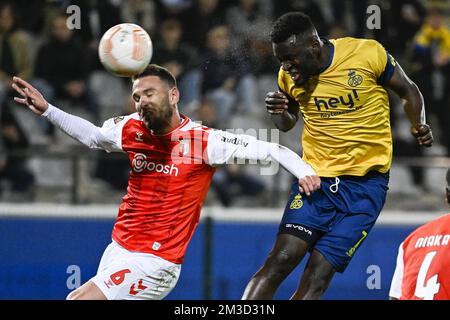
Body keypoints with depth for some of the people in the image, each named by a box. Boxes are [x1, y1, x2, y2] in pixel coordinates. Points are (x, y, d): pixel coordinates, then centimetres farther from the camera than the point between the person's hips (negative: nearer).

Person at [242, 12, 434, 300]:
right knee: (280, 260, -17)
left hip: (366, 183, -3)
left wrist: (419, 125, -13)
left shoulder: (368, 53, -11)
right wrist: (278, 113, -4)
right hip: (315, 177, 3)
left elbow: (409, 91, 6)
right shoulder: (290, 76, 1)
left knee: (317, 278, -10)